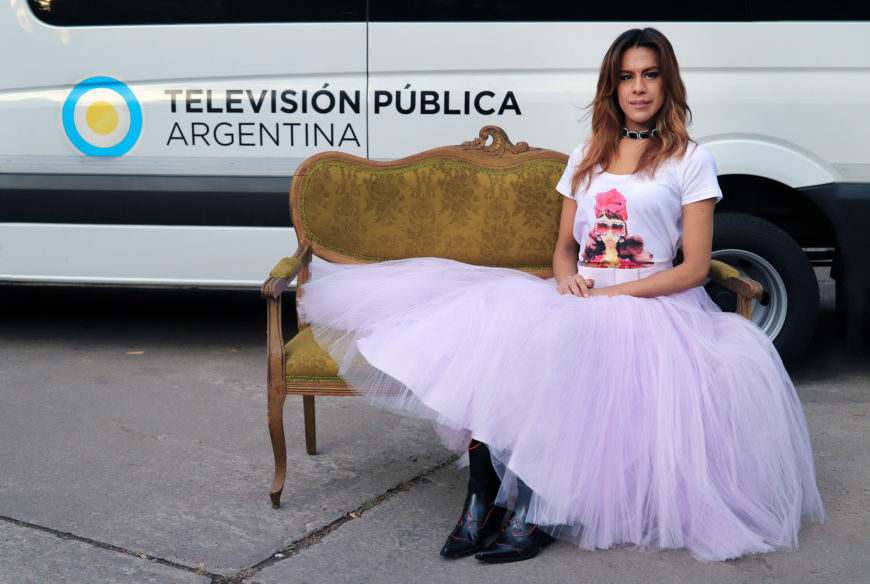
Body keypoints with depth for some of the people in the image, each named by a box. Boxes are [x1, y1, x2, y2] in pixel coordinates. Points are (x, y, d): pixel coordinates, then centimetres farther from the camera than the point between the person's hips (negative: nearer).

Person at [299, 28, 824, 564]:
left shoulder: (690, 161, 5)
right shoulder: (586, 158, 20)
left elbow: (695, 268, -1)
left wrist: (614, 293, -12)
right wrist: (567, 276, -3)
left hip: (653, 304, -4)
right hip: (580, 299, 5)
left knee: (549, 347, -35)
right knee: (487, 327, -26)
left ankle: (538, 512, -24)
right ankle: (483, 500, -24)